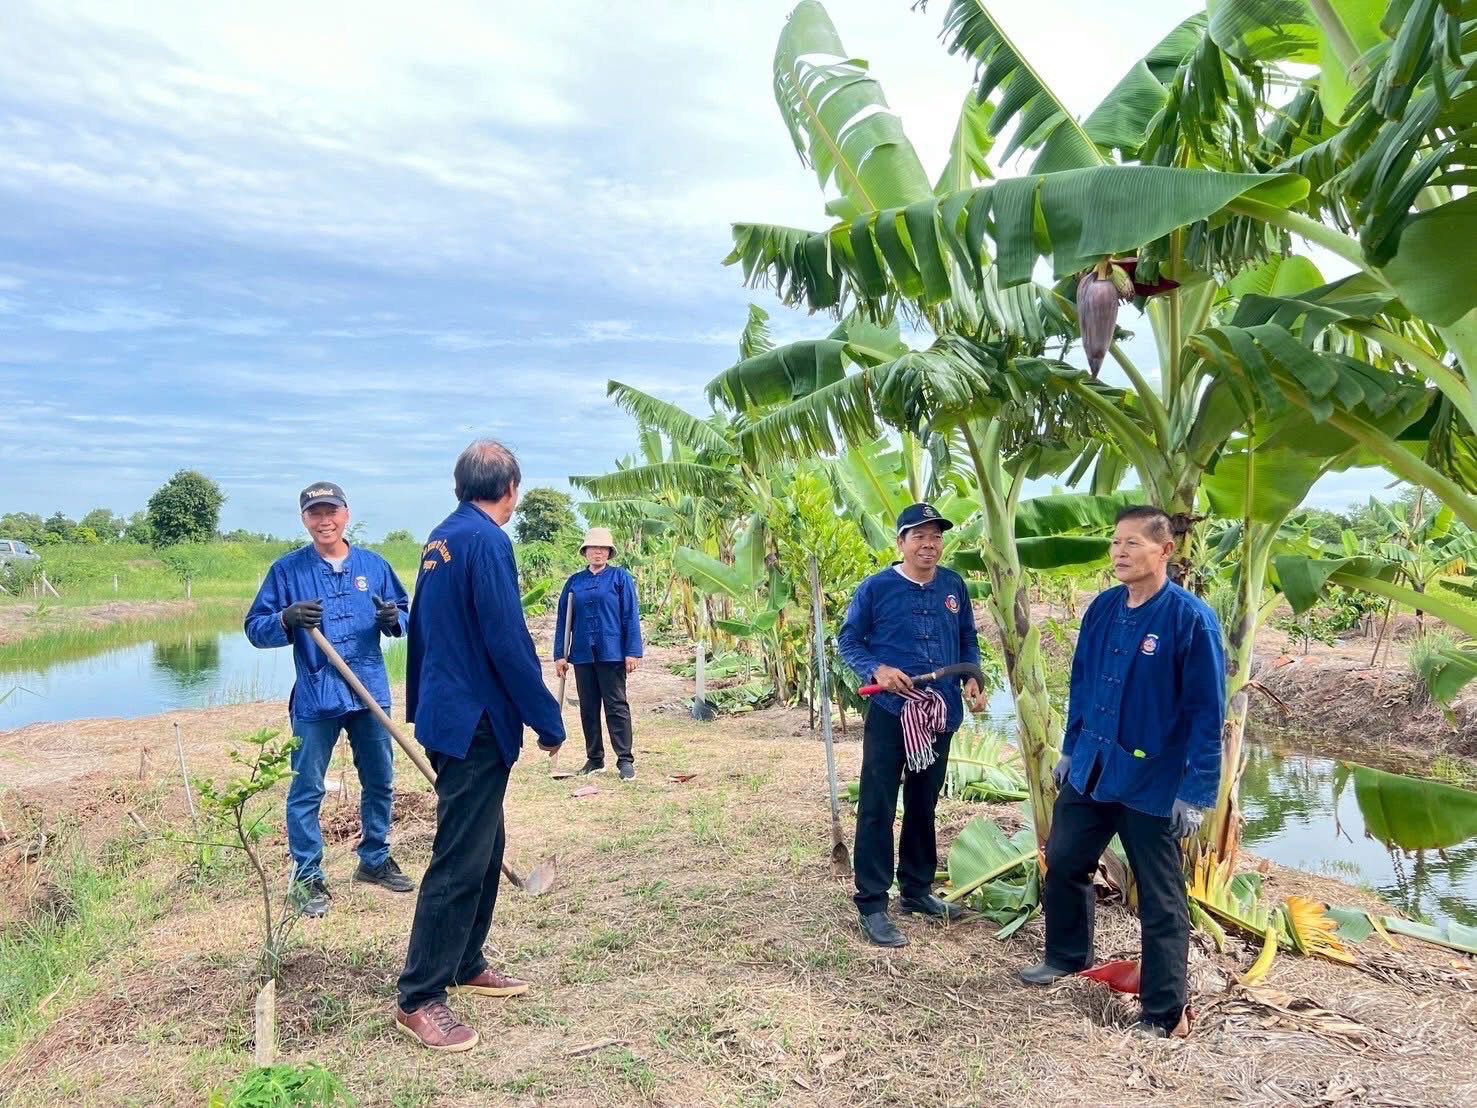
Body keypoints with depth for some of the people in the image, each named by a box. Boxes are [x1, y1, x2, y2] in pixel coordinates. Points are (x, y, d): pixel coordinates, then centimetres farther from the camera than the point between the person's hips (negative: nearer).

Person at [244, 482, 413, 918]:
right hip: (314, 698, -3)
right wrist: (286, 619, -24)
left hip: (371, 692, 3)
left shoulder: (373, 565, 6)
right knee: (306, 790, 1)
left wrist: (394, 619, -11)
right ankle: (307, 877, 14)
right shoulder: (287, 569, -2)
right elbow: (255, 629, -3)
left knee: (380, 783, 14)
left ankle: (375, 860, 31)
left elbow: (405, 613, 12)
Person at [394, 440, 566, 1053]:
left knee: (483, 847, 19)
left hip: (446, 713, 10)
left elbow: (421, 629, 18)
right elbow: (507, 641, -21)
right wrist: (549, 721, -14)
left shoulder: (441, 539, 11)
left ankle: (465, 964, 31)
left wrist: (421, 707, 25)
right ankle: (418, 999, 7)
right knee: (461, 860, -2)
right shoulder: (487, 541, -17)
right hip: (477, 722, -10)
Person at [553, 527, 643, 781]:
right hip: (583, 655, 4)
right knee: (588, 708, 10)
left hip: (612, 653, -4)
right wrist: (559, 655, 6)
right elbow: (563, 619, 11)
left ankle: (625, 760, 2)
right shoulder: (574, 582, 9)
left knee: (616, 707, -2)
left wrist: (633, 652, -9)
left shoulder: (620, 577, 1)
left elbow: (631, 616, -3)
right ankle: (594, 759, 19)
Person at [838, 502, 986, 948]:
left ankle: (917, 890, 31)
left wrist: (972, 678, -3)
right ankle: (872, 905, 7)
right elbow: (848, 640, -2)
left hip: (940, 714, 5)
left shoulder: (954, 586, 5)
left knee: (923, 806, 16)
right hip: (889, 713, -4)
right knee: (878, 809, -2)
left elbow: (968, 640, 15)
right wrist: (876, 670, -20)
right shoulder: (876, 587, -8)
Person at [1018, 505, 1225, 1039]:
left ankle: (1166, 1015, 21)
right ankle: (1067, 956, 42)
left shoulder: (1191, 619, -16)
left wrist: (1197, 794, -15)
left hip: (1151, 784, -6)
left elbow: (1206, 713, -14)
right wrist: (1070, 751, 16)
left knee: (1161, 901, 6)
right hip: (1090, 771, 6)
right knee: (1063, 864, 18)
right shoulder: (1102, 608, 2)